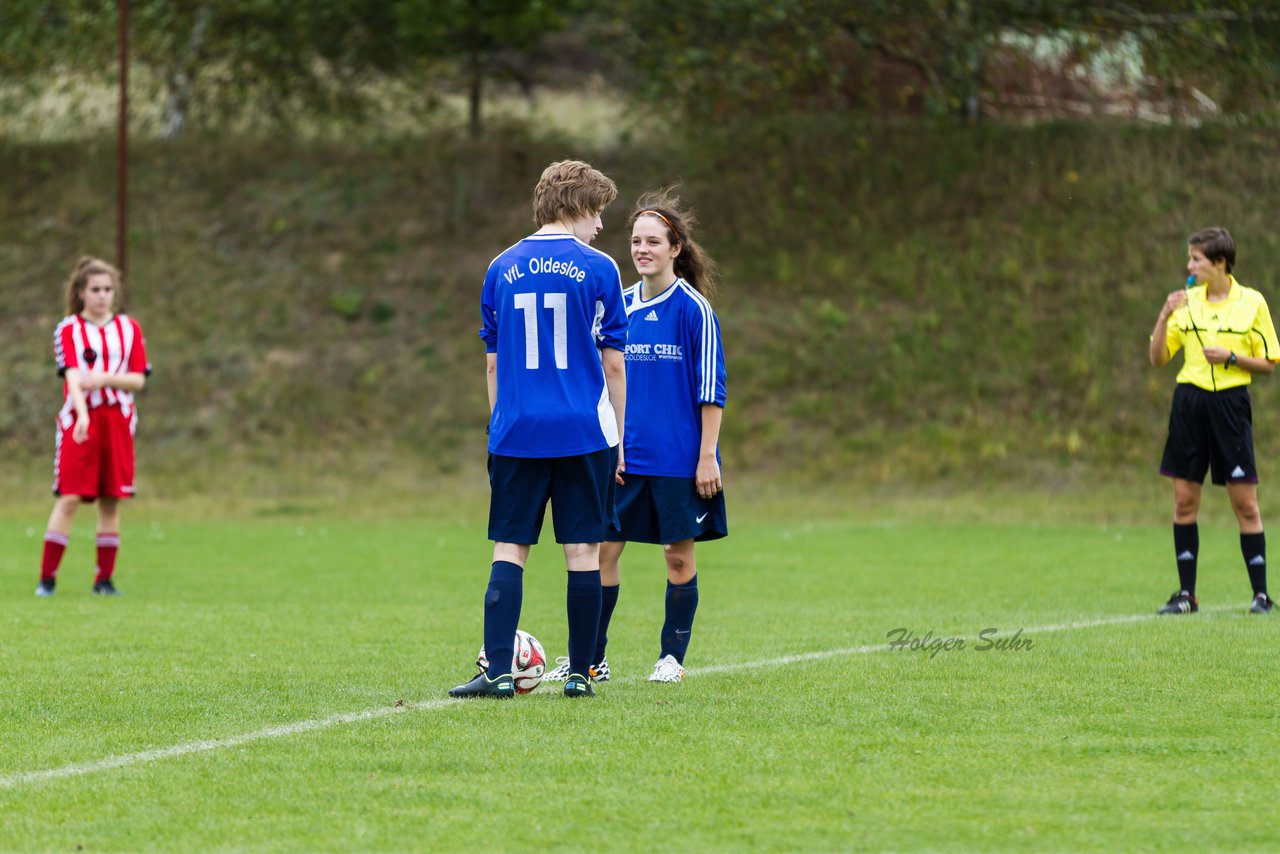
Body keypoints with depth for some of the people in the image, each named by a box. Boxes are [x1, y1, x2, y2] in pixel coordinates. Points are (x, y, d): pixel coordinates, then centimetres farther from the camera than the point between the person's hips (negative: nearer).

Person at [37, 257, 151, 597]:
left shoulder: (129, 329, 10)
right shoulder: (68, 330, 1)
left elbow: (138, 379, 3)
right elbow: (73, 376, -13)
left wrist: (104, 378, -15)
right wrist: (82, 415, -28)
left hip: (118, 420, 3)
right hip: (78, 421, -3)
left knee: (111, 501, 3)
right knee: (69, 498, -9)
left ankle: (105, 578, 9)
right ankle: (47, 577, -6)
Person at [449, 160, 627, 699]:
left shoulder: (502, 269, 7)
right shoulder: (598, 269, -2)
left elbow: (493, 364, 11)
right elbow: (613, 363, 1)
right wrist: (617, 437, 9)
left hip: (516, 432, 2)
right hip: (585, 432, -2)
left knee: (509, 549, 2)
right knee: (583, 551, 4)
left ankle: (498, 670, -8)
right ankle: (580, 673, 6)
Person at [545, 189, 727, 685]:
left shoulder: (693, 308, -8)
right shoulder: (622, 305, 8)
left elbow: (711, 388, -8)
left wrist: (707, 456, -11)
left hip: (680, 456, -5)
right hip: (625, 455, 5)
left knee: (679, 555, 3)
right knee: (602, 549, 0)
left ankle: (673, 657, 15)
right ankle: (592, 659, 7)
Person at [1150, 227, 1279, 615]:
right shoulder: (1187, 302, 6)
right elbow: (1158, 357, 6)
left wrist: (1231, 357, -13)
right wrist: (1165, 316, -7)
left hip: (1231, 404, -3)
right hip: (1189, 401, 3)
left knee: (1245, 503, -3)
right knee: (1184, 500, 3)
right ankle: (1186, 594, 9)